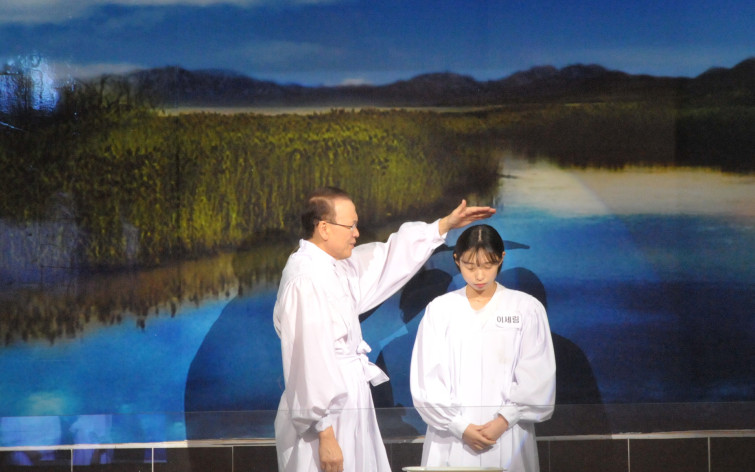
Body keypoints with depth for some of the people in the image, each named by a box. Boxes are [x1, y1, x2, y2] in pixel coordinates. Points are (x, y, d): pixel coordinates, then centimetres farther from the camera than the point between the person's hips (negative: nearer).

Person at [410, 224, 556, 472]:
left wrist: (505, 420, -10)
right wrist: (460, 426, -7)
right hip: (451, 438, 1)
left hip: (508, 437, -1)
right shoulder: (439, 309, 7)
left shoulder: (527, 309, 5)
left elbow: (536, 377, 1)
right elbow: (426, 378, 2)